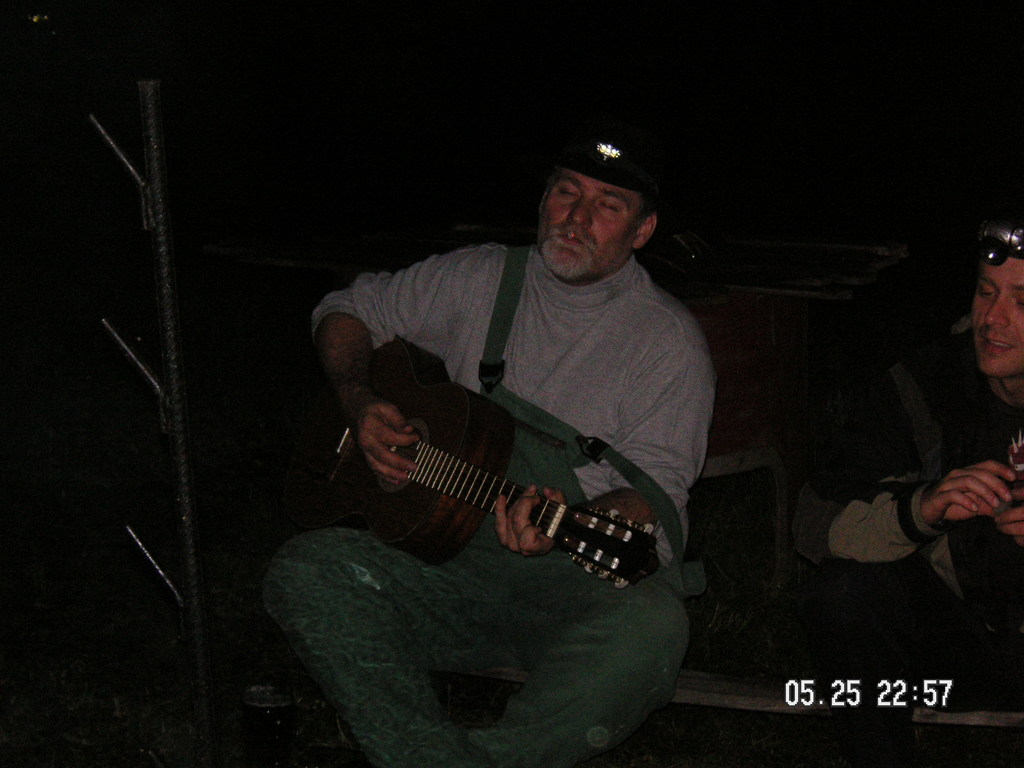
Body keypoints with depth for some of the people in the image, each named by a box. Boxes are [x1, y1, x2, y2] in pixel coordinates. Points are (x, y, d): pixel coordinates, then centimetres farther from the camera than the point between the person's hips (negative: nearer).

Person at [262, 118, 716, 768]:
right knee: (305, 570, -24)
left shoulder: (670, 340, 0)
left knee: (649, 633, -38)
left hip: (591, 577, -3)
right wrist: (361, 403, 2)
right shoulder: (480, 280, 11)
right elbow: (347, 311, 23)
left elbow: (655, 492, -6)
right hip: (452, 562, 3)